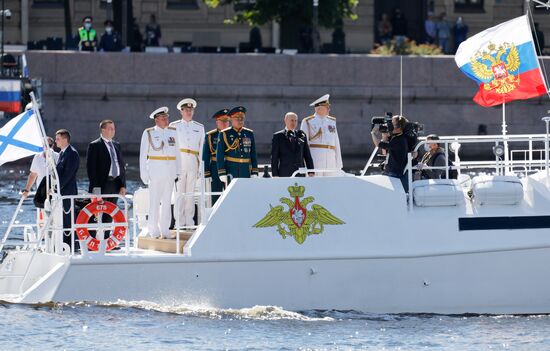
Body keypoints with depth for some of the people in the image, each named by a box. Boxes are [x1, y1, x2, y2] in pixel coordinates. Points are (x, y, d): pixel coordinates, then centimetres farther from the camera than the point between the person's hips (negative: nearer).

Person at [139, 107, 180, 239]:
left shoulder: (173, 132, 11)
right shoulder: (149, 133, 1)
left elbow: (177, 152, 15)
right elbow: (143, 154, 3)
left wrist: (178, 170, 9)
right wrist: (143, 172, -2)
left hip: (170, 168, 3)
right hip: (155, 168, -3)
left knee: (167, 200, 4)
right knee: (154, 200, -5)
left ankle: (165, 229, 8)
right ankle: (153, 230, -2)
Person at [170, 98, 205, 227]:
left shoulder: (199, 127, 15)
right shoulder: (174, 126, 9)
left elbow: (202, 147, 13)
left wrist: (202, 166, 6)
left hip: (193, 162, 2)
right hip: (178, 160, -2)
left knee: (190, 192, 1)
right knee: (179, 191, -5)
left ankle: (189, 220, 4)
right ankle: (180, 221, -3)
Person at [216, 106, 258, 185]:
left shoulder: (249, 134, 11)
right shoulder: (224, 134, 1)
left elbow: (253, 155, 13)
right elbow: (219, 155, -1)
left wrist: (254, 173, 6)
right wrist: (222, 174, -8)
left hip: (246, 171, 3)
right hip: (230, 171, -3)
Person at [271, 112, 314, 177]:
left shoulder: (301, 135, 13)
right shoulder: (278, 136, 4)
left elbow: (307, 155, 14)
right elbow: (274, 157, 1)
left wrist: (311, 172, 7)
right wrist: (275, 175, -5)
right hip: (284, 174, -3)